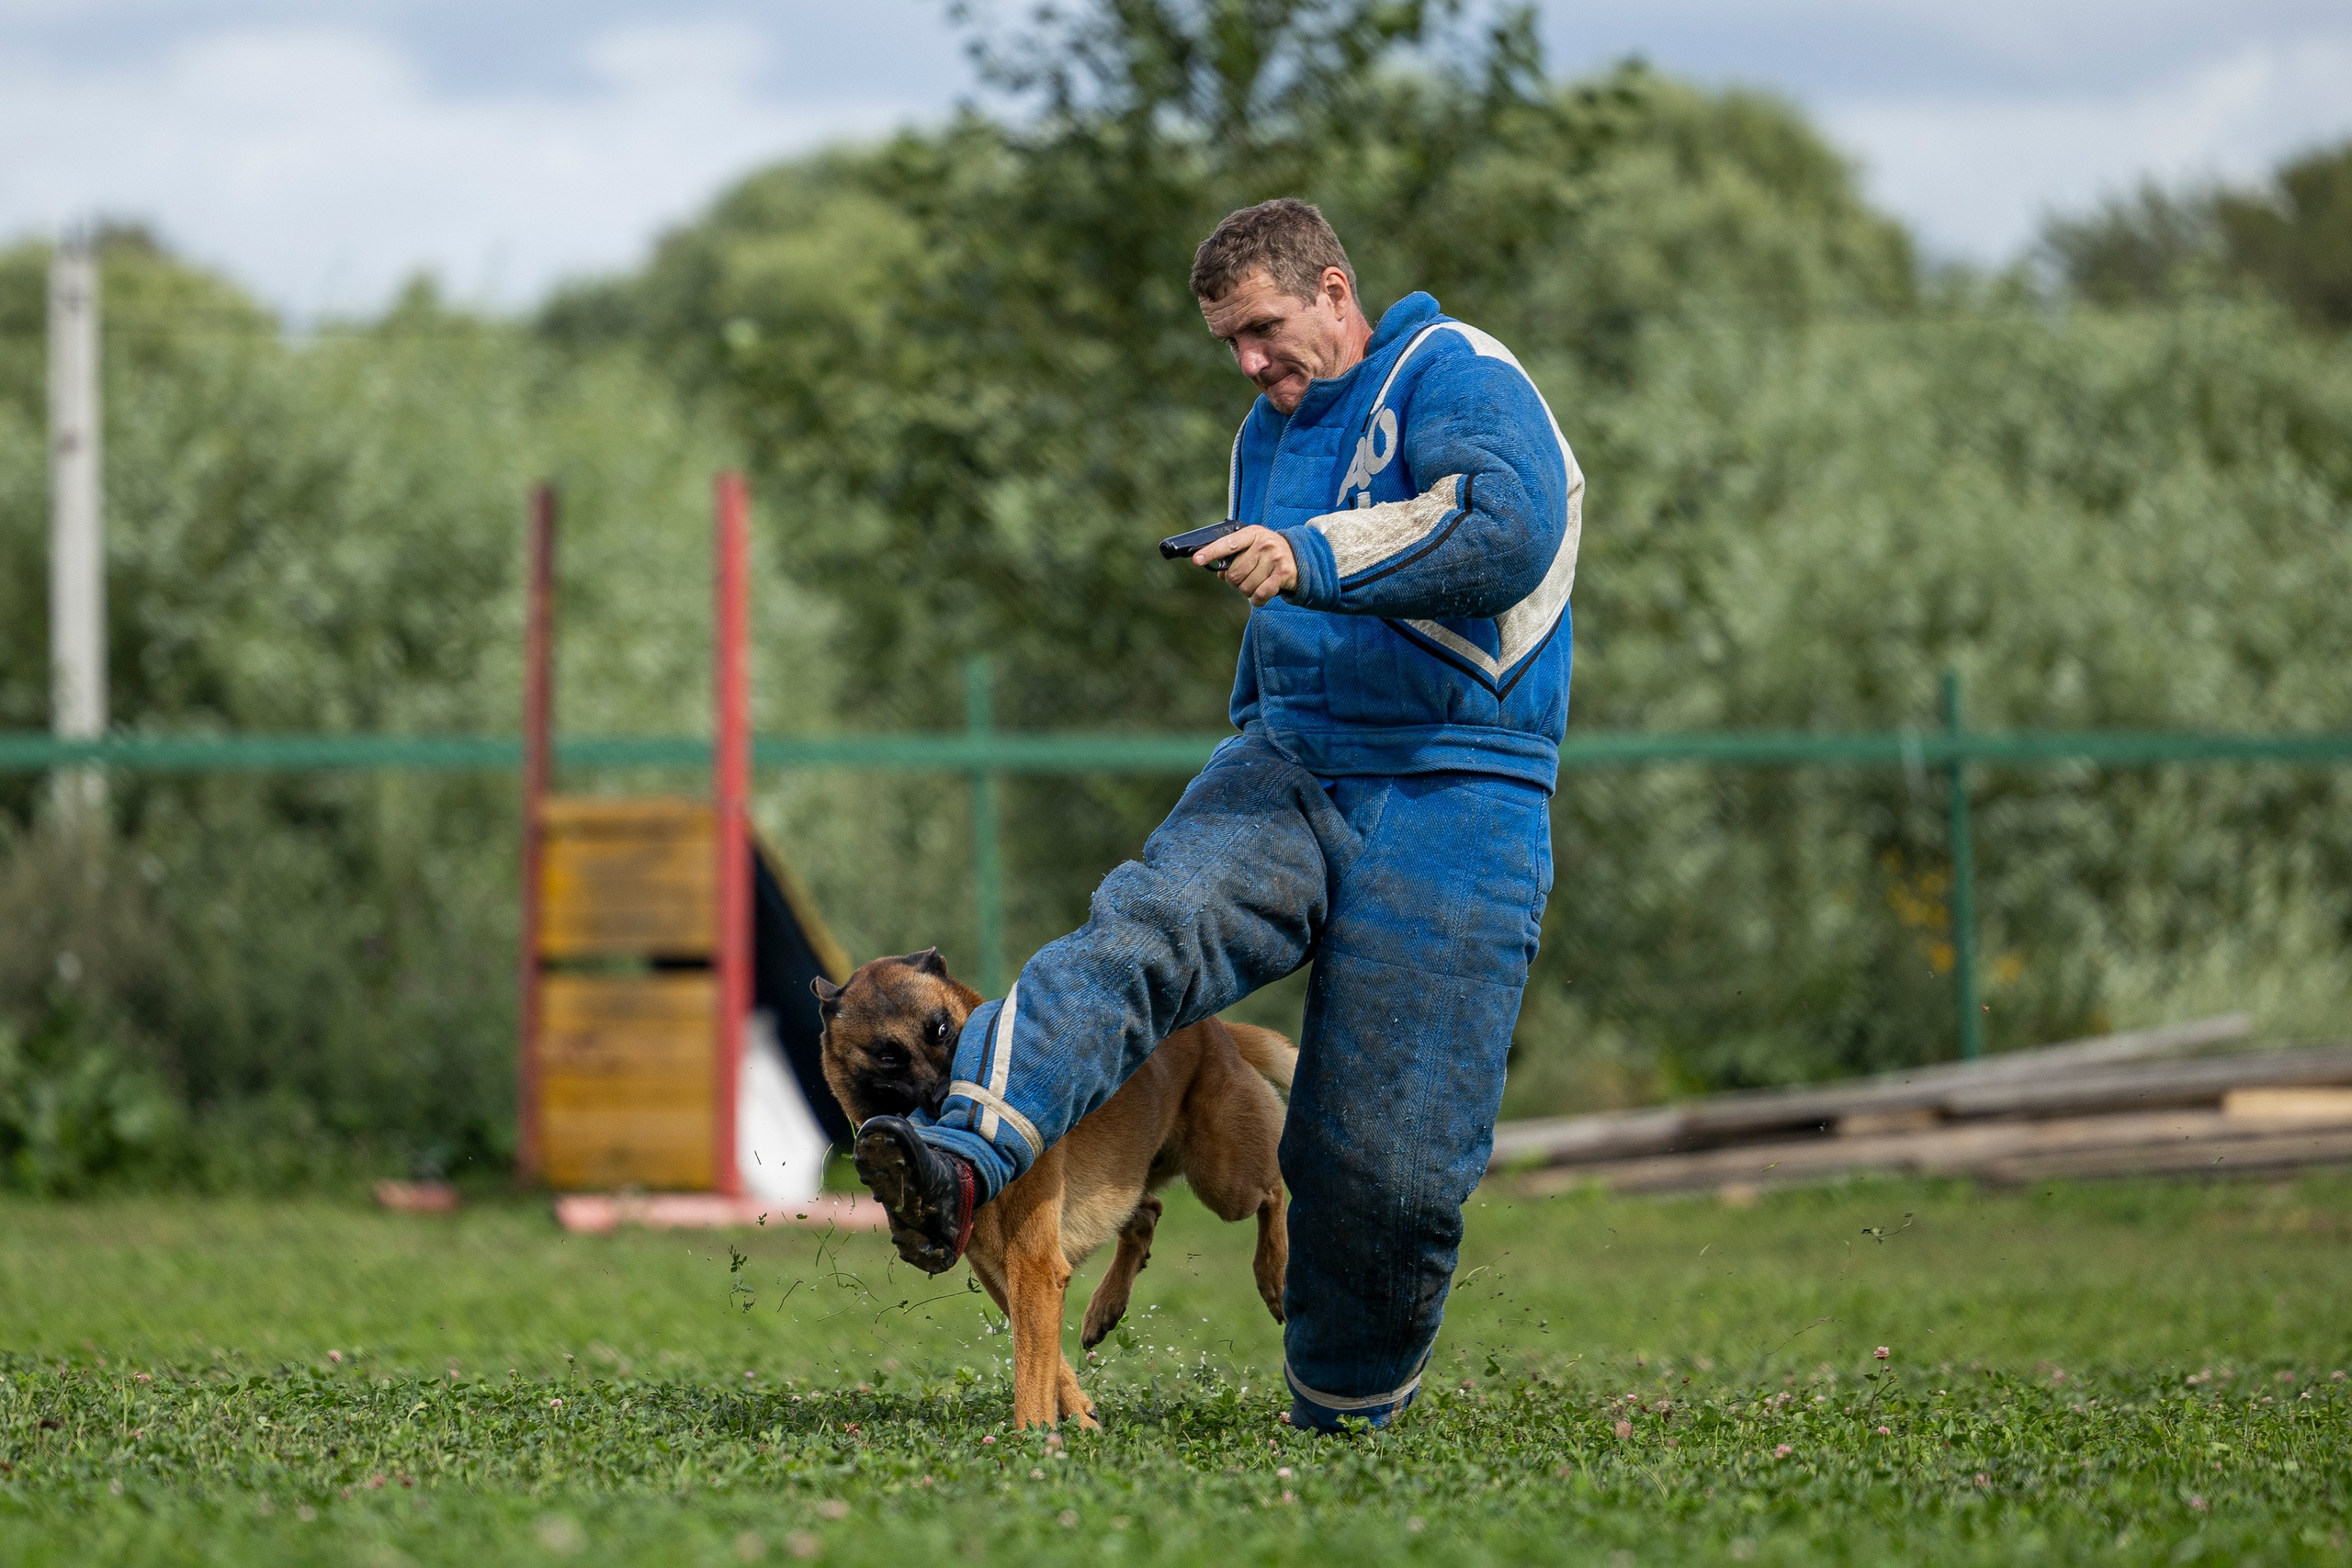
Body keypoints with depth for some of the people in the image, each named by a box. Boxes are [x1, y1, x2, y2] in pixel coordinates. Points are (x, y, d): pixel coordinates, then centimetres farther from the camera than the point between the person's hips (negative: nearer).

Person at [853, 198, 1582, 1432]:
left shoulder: (1459, 381, -4)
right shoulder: (1269, 436, 22)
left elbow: (1510, 531, -25)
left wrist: (1316, 555, -33)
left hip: (1454, 813, -6)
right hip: (1288, 772, 6)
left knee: (1389, 1165, -6)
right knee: (1142, 929, -27)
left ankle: (1344, 1417, 17)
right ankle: (965, 1161, -49)